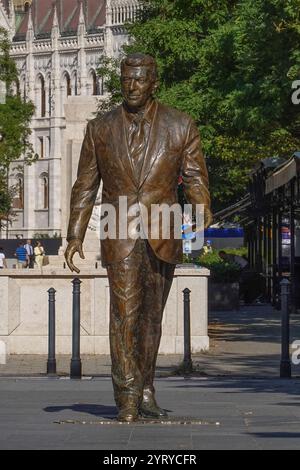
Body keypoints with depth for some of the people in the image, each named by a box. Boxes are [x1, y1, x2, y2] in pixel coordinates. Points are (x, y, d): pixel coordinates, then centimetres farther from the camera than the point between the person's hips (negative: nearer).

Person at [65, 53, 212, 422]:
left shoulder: (180, 126, 4)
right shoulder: (100, 129, 5)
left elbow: (195, 178, 2)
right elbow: (85, 186, 9)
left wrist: (203, 215, -17)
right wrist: (75, 236, 2)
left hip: (163, 234, 1)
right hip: (119, 234, -1)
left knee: (151, 314, 10)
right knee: (124, 311, -12)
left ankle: (145, 390, 21)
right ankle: (127, 398, -13)